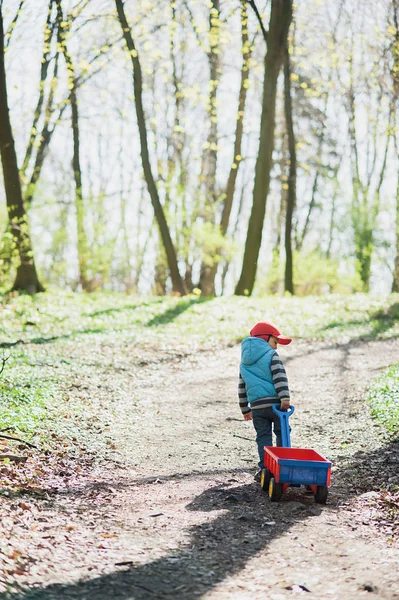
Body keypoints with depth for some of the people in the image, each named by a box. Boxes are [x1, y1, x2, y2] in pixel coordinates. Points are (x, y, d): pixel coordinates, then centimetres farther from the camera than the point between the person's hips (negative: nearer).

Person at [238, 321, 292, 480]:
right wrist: (284, 397, -22)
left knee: (263, 436, 9)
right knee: (282, 433, 10)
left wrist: (245, 410, 27)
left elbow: (242, 388, 21)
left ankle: (264, 467, 3)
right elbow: (279, 377, -15)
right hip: (276, 403, -4)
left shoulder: (244, 363, 17)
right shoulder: (272, 356, -1)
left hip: (257, 406, 4)